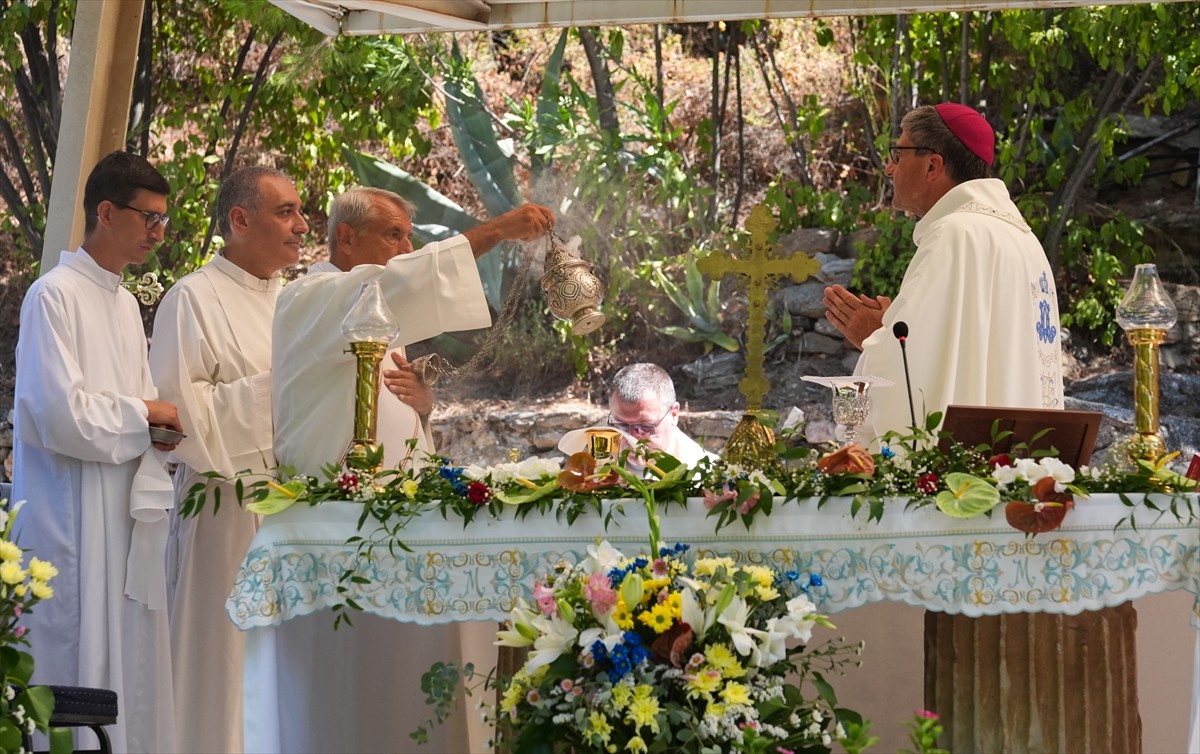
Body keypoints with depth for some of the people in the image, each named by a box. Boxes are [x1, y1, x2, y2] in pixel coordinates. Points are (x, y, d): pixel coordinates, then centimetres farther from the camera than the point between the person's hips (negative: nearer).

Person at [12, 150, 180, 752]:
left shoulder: (126, 305, 16)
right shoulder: (55, 296, -10)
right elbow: (60, 414, -19)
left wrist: (159, 424, 1)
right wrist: (143, 414, -8)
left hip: (125, 514, 8)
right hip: (73, 515, -8)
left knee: (128, 666, 7)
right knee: (76, 662, -8)